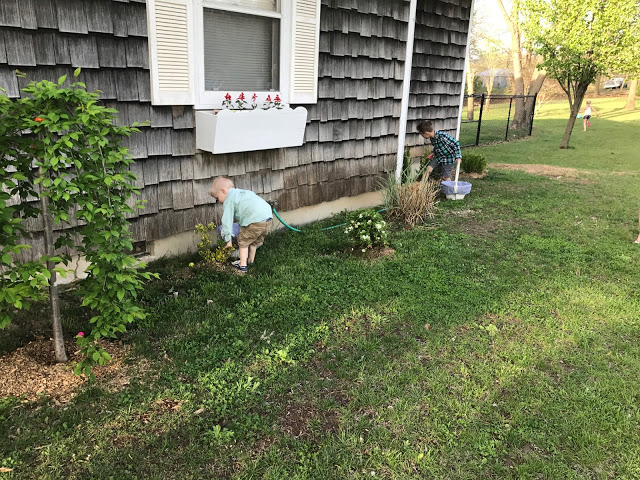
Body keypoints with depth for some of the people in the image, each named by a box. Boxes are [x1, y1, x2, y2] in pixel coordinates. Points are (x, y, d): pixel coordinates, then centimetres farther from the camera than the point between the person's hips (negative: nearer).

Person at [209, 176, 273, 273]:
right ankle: (250, 260, 43)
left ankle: (243, 265, 11)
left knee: (243, 240, 10)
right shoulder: (242, 192, 30)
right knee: (255, 241, 26)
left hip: (255, 220, -8)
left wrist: (228, 240, 9)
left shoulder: (229, 200, 5)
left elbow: (227, 221, 4)